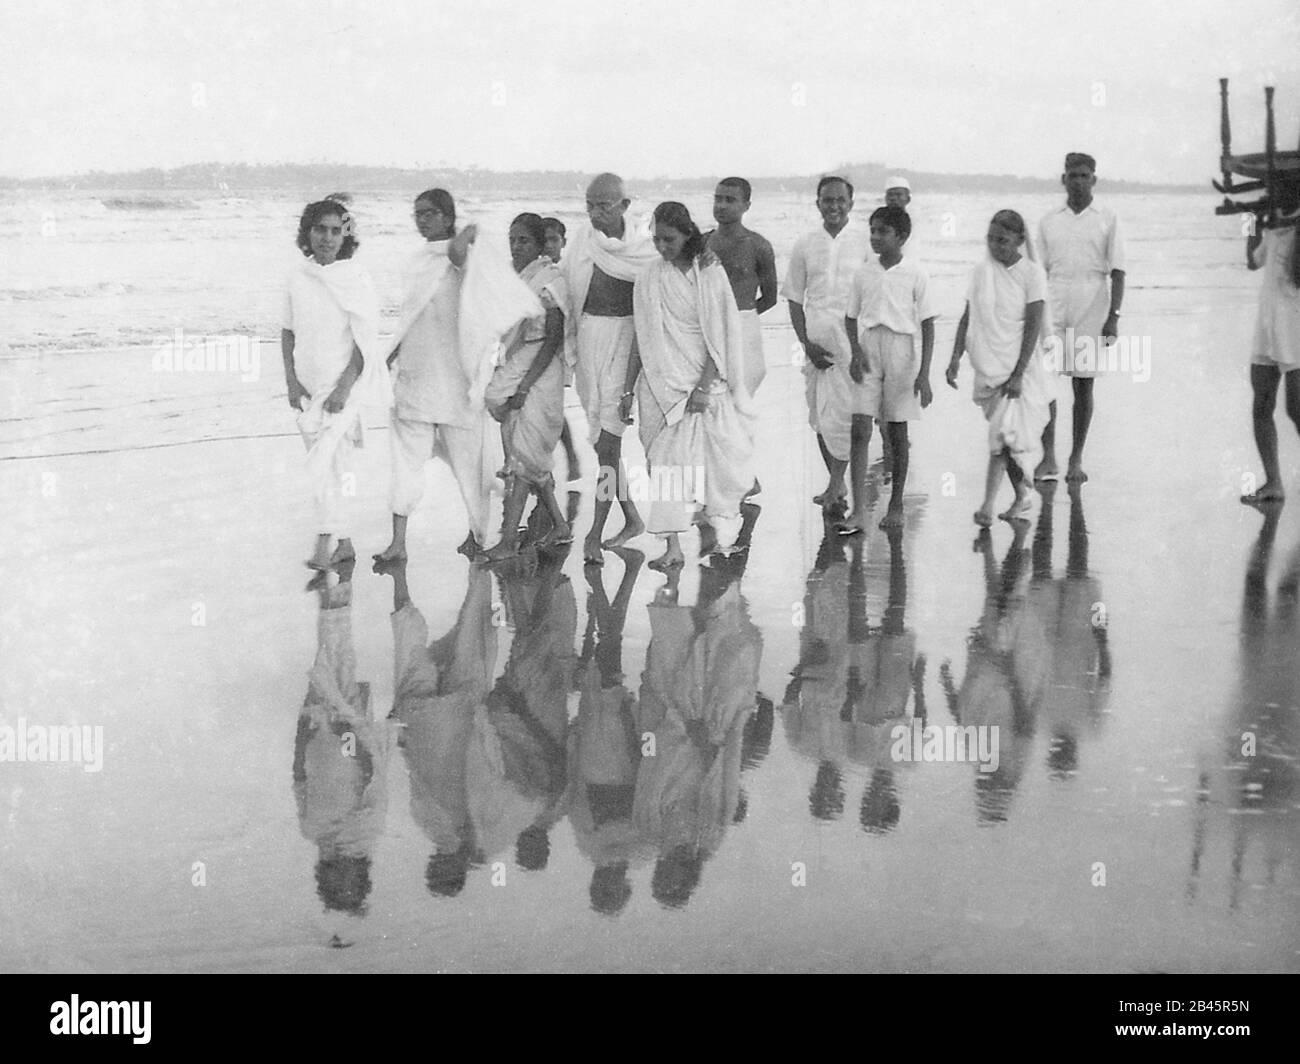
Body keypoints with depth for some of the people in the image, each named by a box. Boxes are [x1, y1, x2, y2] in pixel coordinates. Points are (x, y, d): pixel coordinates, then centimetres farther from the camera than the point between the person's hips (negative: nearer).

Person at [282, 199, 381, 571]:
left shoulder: (357, 281, -10)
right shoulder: (298, 277, 3)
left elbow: (366, 342, -10)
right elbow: (288, 331, 12)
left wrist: (344, 388, -16)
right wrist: (291, 382, 3)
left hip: (344, 384, -5)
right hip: (309, 386, 5)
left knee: (322, 464, -18)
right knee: (333, 469, 12)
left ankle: (324, 545, -17)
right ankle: (345, 544, 21)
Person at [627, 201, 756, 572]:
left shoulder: (711, 274, -2)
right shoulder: (648, 281, 5)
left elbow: (718, 336, -6)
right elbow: (641, 340, 9)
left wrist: (704, 386, -13)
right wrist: (627, 389, 6)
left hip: (705, 379, -1)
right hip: (662, 381, 1)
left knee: (715, 458, 2)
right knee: (665, 461, -6)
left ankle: (720, 530, 24)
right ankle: (673, 548, -8)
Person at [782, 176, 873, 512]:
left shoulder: (865, 242, 2)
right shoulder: (805, 246, 9)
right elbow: (795, 299, 10)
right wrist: (807, 344, -1)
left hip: (853, 337, -3)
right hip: (816, 339, 3)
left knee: (843, 413, -12)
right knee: (819, 417, 6)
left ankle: (835, 485, -6)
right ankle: (837, 485, 18)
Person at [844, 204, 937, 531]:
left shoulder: (915, 275, -3)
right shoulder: (864, 273, 6)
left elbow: (927, 326, -2)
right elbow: (851, 317, 15)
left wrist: (924, 373, -8)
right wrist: (855, 351, -3)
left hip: (901, 349, -2)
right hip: (868, 350, 2)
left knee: (897, 433, 6)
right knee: (860, 430, -9)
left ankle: (896, 506, 19)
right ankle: (859, 511, -11)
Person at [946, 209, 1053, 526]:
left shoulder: (1031, 273, -7)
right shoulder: (981, 272, 6)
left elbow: (1033, 326, -10)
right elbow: (967, 318, 12)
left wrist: (1018, 374, -15)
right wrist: (955, 358, 2)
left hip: (1018, 369, -5)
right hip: (987, 367, 5)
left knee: (1003, 434, -15)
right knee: (1003, 437, 11)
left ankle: (988, 506, -18)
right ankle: (1022, 497, 24)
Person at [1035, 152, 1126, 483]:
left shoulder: (1107, 219, 4)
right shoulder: (1049, 222, 11)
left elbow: (1117, 271, 1)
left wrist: (1113, 316, -7)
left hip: (1090, 311, -1)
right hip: (1053, 309, 1)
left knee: (1083, 384, 3)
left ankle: (1076, 459, 11)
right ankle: (1048, 457, -7)